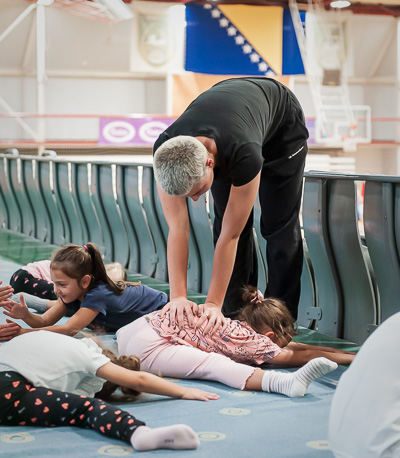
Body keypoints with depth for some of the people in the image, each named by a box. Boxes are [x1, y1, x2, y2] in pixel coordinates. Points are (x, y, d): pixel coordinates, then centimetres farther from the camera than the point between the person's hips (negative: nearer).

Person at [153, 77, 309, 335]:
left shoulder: (244, 156, -48)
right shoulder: (165, 155, -36)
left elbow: (230, 237, -38)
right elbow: (178, 230, -30)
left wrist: (213, 304, -34)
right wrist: (178, 296, -34)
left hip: (283, 123, -4)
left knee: (279, 226, -5)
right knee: (227, 223, -3)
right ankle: (237, 315, 8)